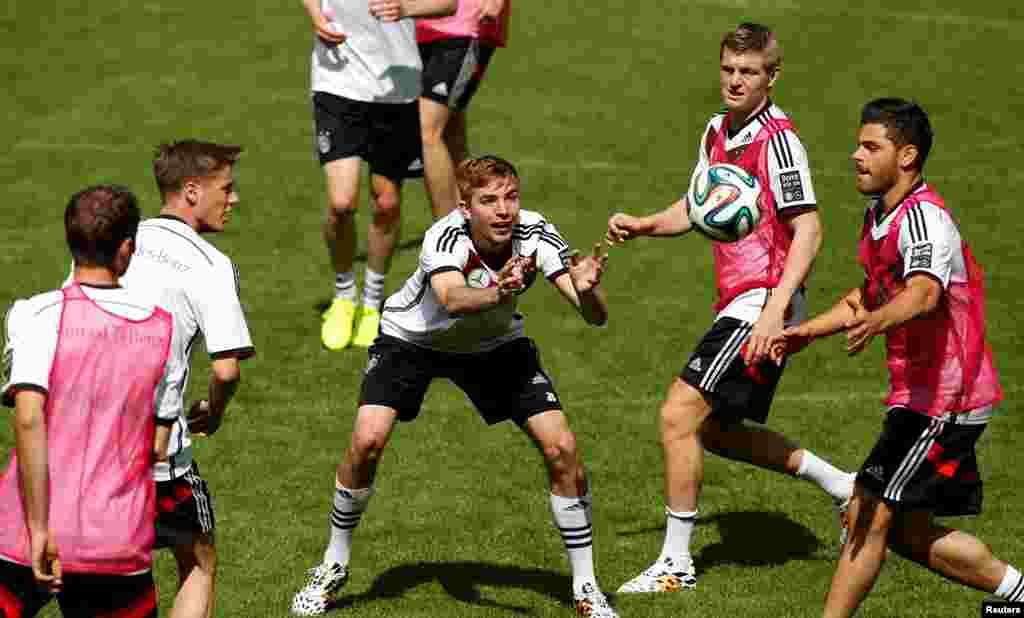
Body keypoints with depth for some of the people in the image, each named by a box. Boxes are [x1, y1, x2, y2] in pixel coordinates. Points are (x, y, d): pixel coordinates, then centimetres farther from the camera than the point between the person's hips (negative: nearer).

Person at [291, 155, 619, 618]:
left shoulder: (535, 235, -27)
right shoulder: (444, 238, -36)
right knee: (367, 440, -21)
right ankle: (333, 567, 5)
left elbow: (595, 317, -33)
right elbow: (453, 300, -56)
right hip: (411, 338, -2)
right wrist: (496, 293, -77)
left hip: (495, 345, 2)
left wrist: (587, 291, -56)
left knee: (561, 449, -12)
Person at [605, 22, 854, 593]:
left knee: (680, 414, -12)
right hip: (739, 302, 10)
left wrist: (775, 309, -26)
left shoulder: (777, 138, -16)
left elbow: (809, 230, -19)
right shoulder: (719, 131, 11)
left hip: (763, 302, -10)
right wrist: (644, 225, 5)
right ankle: (842, 485, 29)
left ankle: (677, 562, -3)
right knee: (717, 429, 18)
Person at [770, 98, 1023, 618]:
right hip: (920, 395, 10)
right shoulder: (878, 216, 11)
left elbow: (924, 293, -40)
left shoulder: (925, 217, -20)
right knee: (910, 532, 14)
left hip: (942, 401, -10)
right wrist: (807, 332, 24)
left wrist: (876, 322, -59)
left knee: (869, 516, -9)